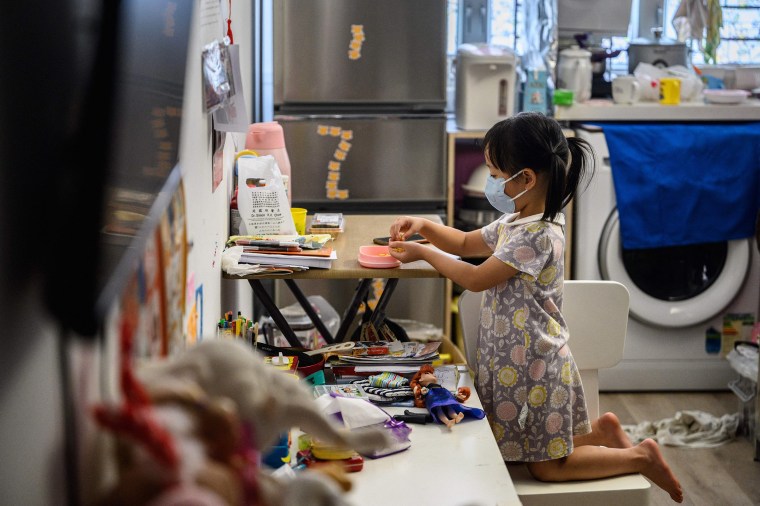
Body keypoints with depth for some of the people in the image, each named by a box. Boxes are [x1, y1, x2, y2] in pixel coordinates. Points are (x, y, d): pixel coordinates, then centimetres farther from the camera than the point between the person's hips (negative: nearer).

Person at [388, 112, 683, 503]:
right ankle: (602, 432, 23)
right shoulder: (513, 223, 6)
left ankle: (640, 457, 9)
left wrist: (423, 253, -8)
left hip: (535, 365, -10)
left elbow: (475, 279, -19)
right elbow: (465, 243, 21)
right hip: (512, 359, 10)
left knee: (547, 466, 0)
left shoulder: (538, 235, -24)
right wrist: (424, 226, 4)